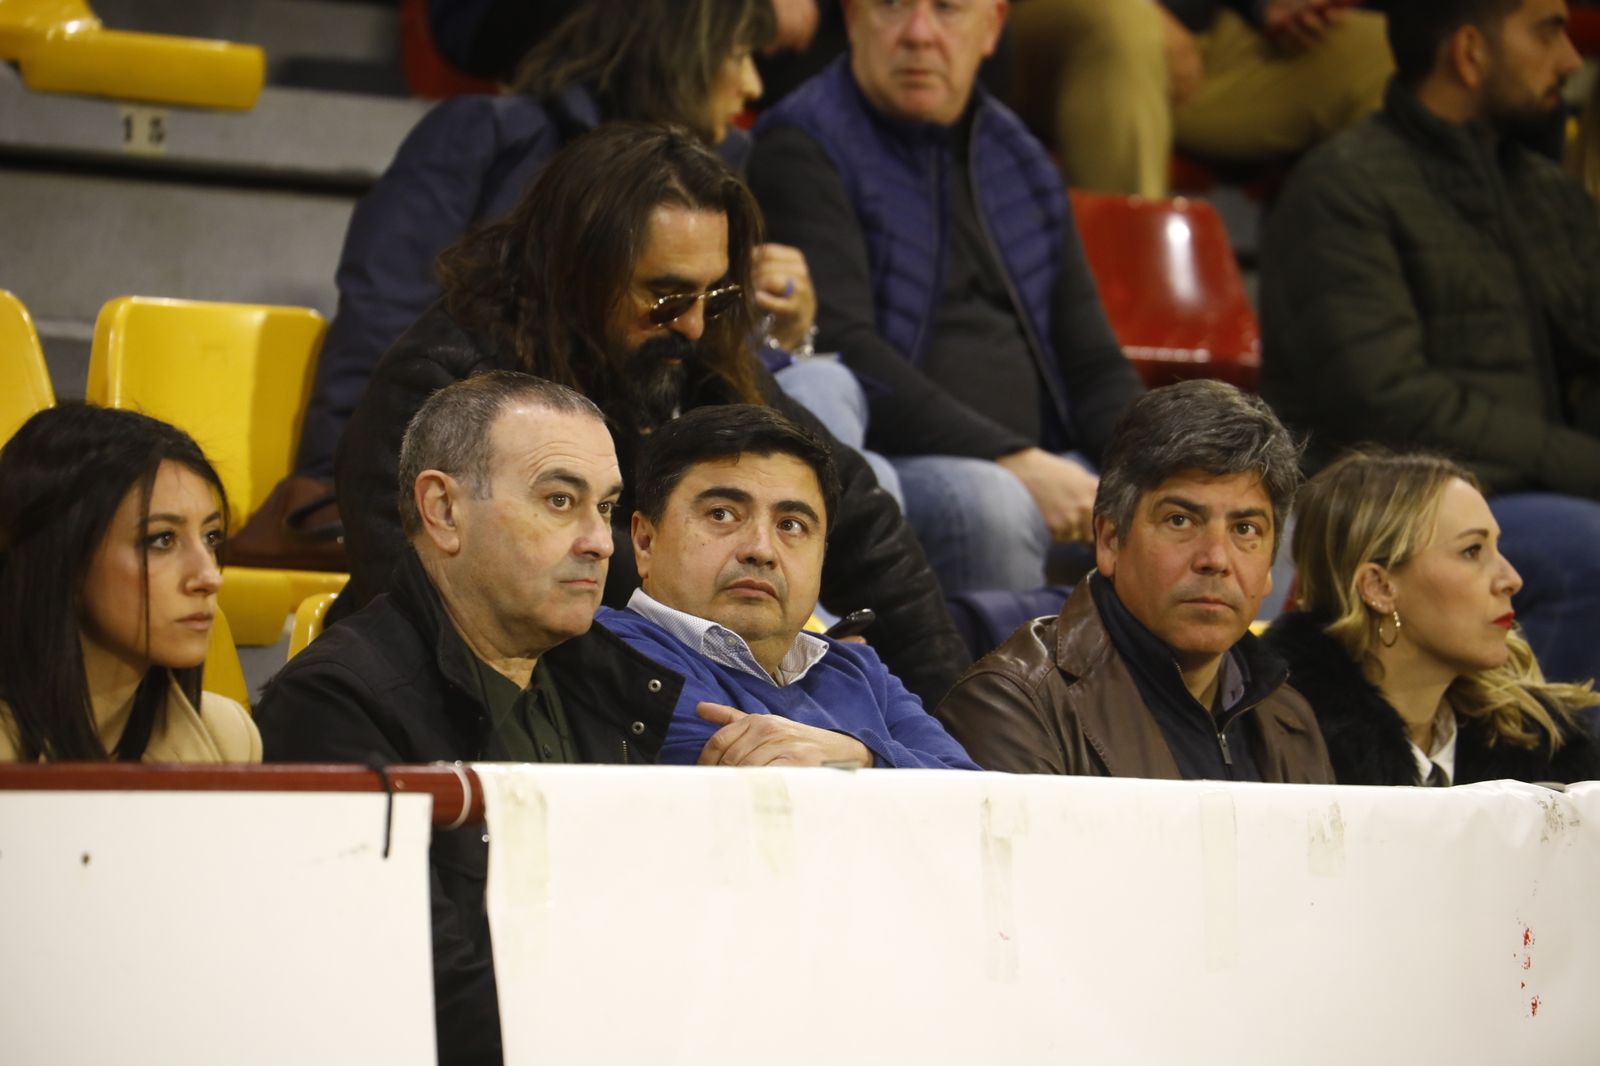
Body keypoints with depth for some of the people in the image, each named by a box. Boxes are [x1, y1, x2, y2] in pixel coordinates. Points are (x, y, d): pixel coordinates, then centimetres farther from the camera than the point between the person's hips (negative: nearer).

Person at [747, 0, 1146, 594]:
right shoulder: (803, 149, -3)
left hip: (1040, 469, 6)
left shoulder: (1017, 159, 19)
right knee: (987, 504, -38)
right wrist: (1015, 464, -24)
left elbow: (1094, 366, 19)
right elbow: (842, 354, -16)